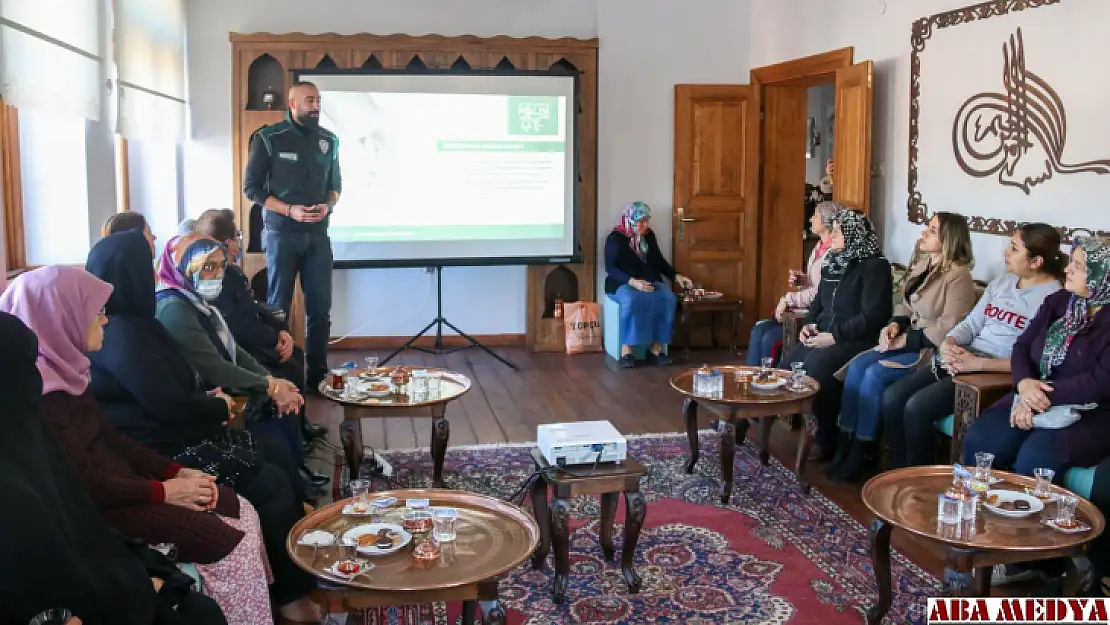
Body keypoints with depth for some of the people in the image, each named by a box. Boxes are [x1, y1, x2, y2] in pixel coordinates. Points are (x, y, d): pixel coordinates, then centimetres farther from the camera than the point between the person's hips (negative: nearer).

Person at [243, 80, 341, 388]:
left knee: (321, 308, 4)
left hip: (318, 235, 4)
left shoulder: (329, 140, 7)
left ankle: (318, 373, 15)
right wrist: (289, 210, -16)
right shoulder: (268, 138, -6)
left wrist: (328, 206, -7)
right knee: (278, 307, 6)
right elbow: (251, 187, -5)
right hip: (282, 234, -3)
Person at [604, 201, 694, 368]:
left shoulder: (649, 235, 12)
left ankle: (656, 348, -24)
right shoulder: (615, 238, -5)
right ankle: (626, 349, -33)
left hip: (650, 281, 5)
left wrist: (676, 276, 6)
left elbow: (659, 261, 21)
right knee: (631, 301, -40)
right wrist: (632, 281, -26)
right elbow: (610, 268, -12)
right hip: (622, 283, -5)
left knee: (668, 298, -28)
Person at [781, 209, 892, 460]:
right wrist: (809, 324, 3)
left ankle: (827, 439, -18)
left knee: (817, 365, -33)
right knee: (789, 362, -18)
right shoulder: (833, 262, 16)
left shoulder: (875, 266, -10)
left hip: (857, 340, -8)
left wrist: (835, 336, -21)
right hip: (824, 336, 8)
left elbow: (874, 316, -18)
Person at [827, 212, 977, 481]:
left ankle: (861, 453, -14)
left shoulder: (958, 276, -15)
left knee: (875, 374, -25)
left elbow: (949, 329, -21)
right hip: (908, 341, 8)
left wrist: (905, 340, -18)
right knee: (857, 365, -15)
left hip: (934, 351, -8)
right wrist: (894, 326, -2)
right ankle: (845, 443, -12)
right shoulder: (921, 265, 12)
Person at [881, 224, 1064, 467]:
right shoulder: (1001, 282, 15)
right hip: (960, 361, 8)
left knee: (917, 408, -24)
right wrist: (948, 344, -8)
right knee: (892, 398, -11)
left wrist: (977, 363, -23)